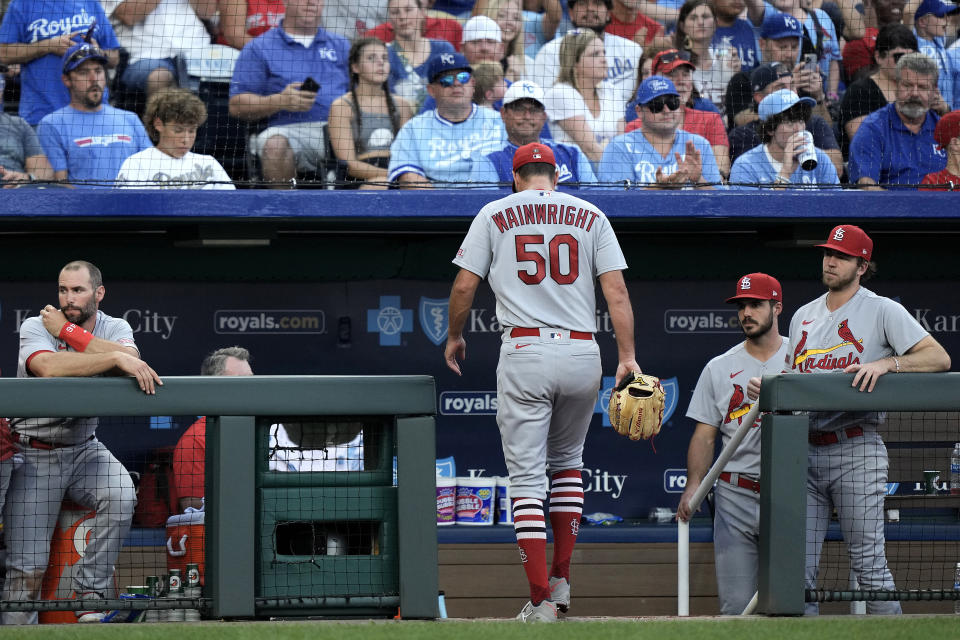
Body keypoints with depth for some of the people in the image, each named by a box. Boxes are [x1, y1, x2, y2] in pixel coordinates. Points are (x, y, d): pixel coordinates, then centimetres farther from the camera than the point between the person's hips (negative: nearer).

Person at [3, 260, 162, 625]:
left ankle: (90, 595, -17)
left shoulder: (115, 329, 1)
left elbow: (131, 362, -23)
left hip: (84, 449, 3)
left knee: (121, 496, -29)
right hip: (35, 454, -3)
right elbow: (49, 367, -32)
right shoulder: (35, 327, -9)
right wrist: (115, 357, -38)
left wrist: (67, 331, -22)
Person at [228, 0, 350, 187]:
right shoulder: (259, 48, 14)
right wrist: (280, 101, -10)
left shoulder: (341, 45, 24)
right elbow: (236, 106, 6)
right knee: (274, 144, -38)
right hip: (291, 128, -2)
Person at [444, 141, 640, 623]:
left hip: (525, 352, -2)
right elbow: (616, 289, 0)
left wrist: (454, 337, 21)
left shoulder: (495, 214, 6)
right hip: (583, 353, 2)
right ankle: (561, 579, 19)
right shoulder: (590, 216, 10)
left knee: (527, 474, -1)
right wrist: (627, 357, -3)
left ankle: (541, 597, -10)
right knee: (567, 460, 23)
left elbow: (464, 285, 4)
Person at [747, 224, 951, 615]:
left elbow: (939, 358, -9)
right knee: (798, 569, 1)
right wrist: (764, 388, 4)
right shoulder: (804, 315, 19)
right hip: (806, 453, 5)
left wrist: (885, 364, -23)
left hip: (856, 451, -5)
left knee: (869, 564, -8)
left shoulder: (883, 311, 1)